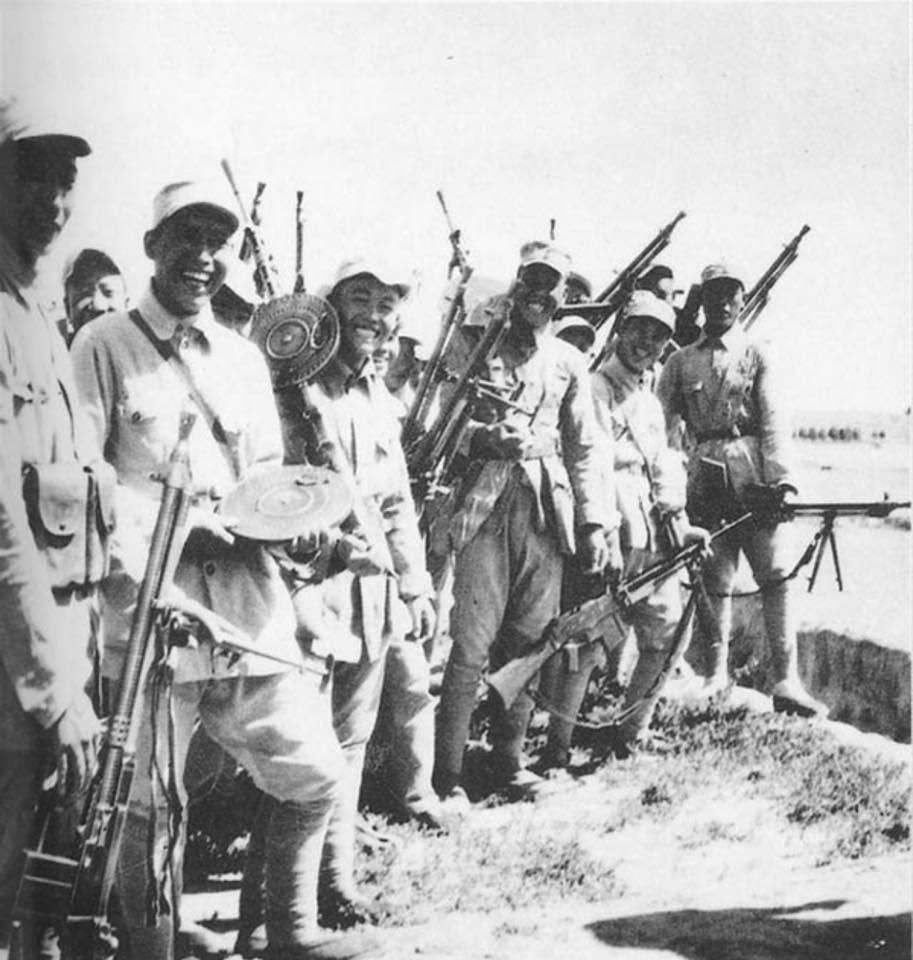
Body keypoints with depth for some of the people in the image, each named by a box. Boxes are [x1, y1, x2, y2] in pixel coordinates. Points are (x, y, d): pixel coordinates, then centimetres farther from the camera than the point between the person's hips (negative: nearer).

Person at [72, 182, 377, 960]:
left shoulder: (245, 357, 18)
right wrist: (141, 567, -17)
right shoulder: (105, 345, 1)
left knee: (315, 773, 9)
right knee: (154, 806, 0)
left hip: (250, 602, 6)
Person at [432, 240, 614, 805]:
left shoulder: (568, 362, 16)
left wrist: (594, 521, 10)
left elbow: (584, 448, 17)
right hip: (483, 503, -3)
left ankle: (508, 760, 19)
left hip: (546, 510, 4)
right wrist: (486, 437, -15)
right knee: (470, 644, -9)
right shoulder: (475, 342, 6)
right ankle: (448, 776, -2)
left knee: (529, 642, 4)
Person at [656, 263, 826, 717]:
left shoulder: (758, 355, 8)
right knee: (713, 581, 5)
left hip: (752, 474, -1)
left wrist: (778, 475, -15)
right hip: (704, 478, 1)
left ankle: (786, 682, -11)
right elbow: (663, 422, 9)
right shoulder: (680, 361, 13)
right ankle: (715, 675, 15)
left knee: (777, 574, -9)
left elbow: (774, 419, -2)